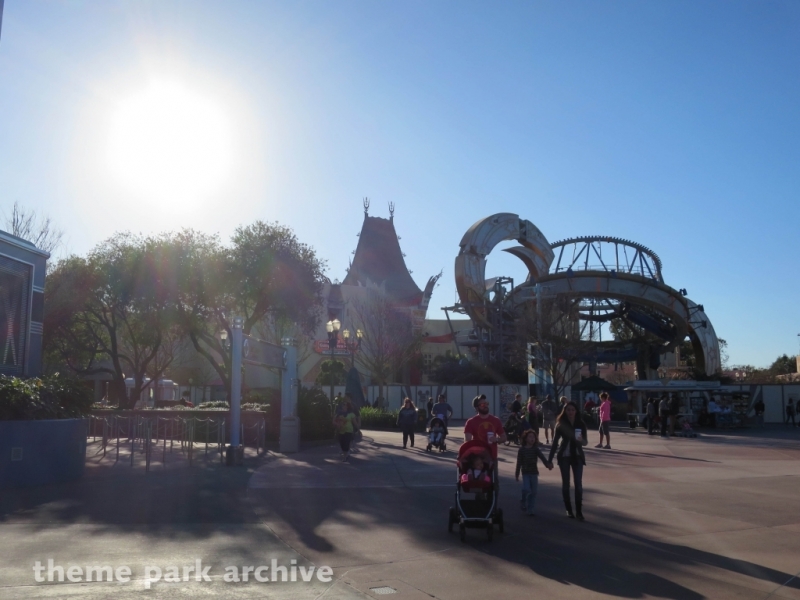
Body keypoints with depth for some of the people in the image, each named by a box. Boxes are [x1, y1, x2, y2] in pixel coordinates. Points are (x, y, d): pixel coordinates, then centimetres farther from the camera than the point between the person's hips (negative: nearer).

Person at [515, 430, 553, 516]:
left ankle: (530, 509, 15)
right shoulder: (522, 449, -4)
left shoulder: (536, 449, 0)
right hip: (525, 473, -2)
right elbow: (519, 462, 1)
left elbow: (542, 457, -17)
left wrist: (548, 464, -36)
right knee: (526, 489, -15)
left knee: (533, 491, 3)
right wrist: (517, 473, 3)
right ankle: (523, 502, 14)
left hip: (534, 472, 2)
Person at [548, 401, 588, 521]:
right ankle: (569, 510, 15)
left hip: (577, 456, 1)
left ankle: (579, 511, 0)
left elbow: (585, 441, 0)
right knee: (566, 483, 5)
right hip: (564, 456, -1)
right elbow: (555, 441, -3)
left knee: (578, 484, -4)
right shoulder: (560, 424, -6)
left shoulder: (581, 424, -2)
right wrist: (550, 459, -5)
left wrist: (582, 440, -25)